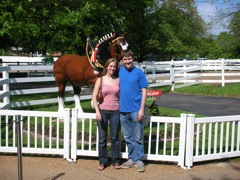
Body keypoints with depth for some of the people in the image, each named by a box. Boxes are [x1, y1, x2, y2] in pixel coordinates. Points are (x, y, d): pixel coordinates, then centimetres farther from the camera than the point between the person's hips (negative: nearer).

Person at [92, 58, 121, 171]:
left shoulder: (118, 80, 4)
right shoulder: (101, 79, 0)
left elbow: (121, 95, 10)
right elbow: (94, 96, -4)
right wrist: (97, 111, -12)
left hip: (115, 112, 1)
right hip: (103, 111, -1)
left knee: (115, 138, 7)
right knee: (102, 138, 5)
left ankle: (115, 161, 19)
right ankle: (102, 162, 17)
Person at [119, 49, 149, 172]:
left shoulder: (139, 72, -4)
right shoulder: (120, 71, 5)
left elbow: (144, 91, -4)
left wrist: (142, 109, -11)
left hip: (136, 110, -4)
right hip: (123, 110, 4)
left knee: (138, 137, 4)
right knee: (128, 137, 13)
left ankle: (138, 160, 15)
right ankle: (131, 158, 25)